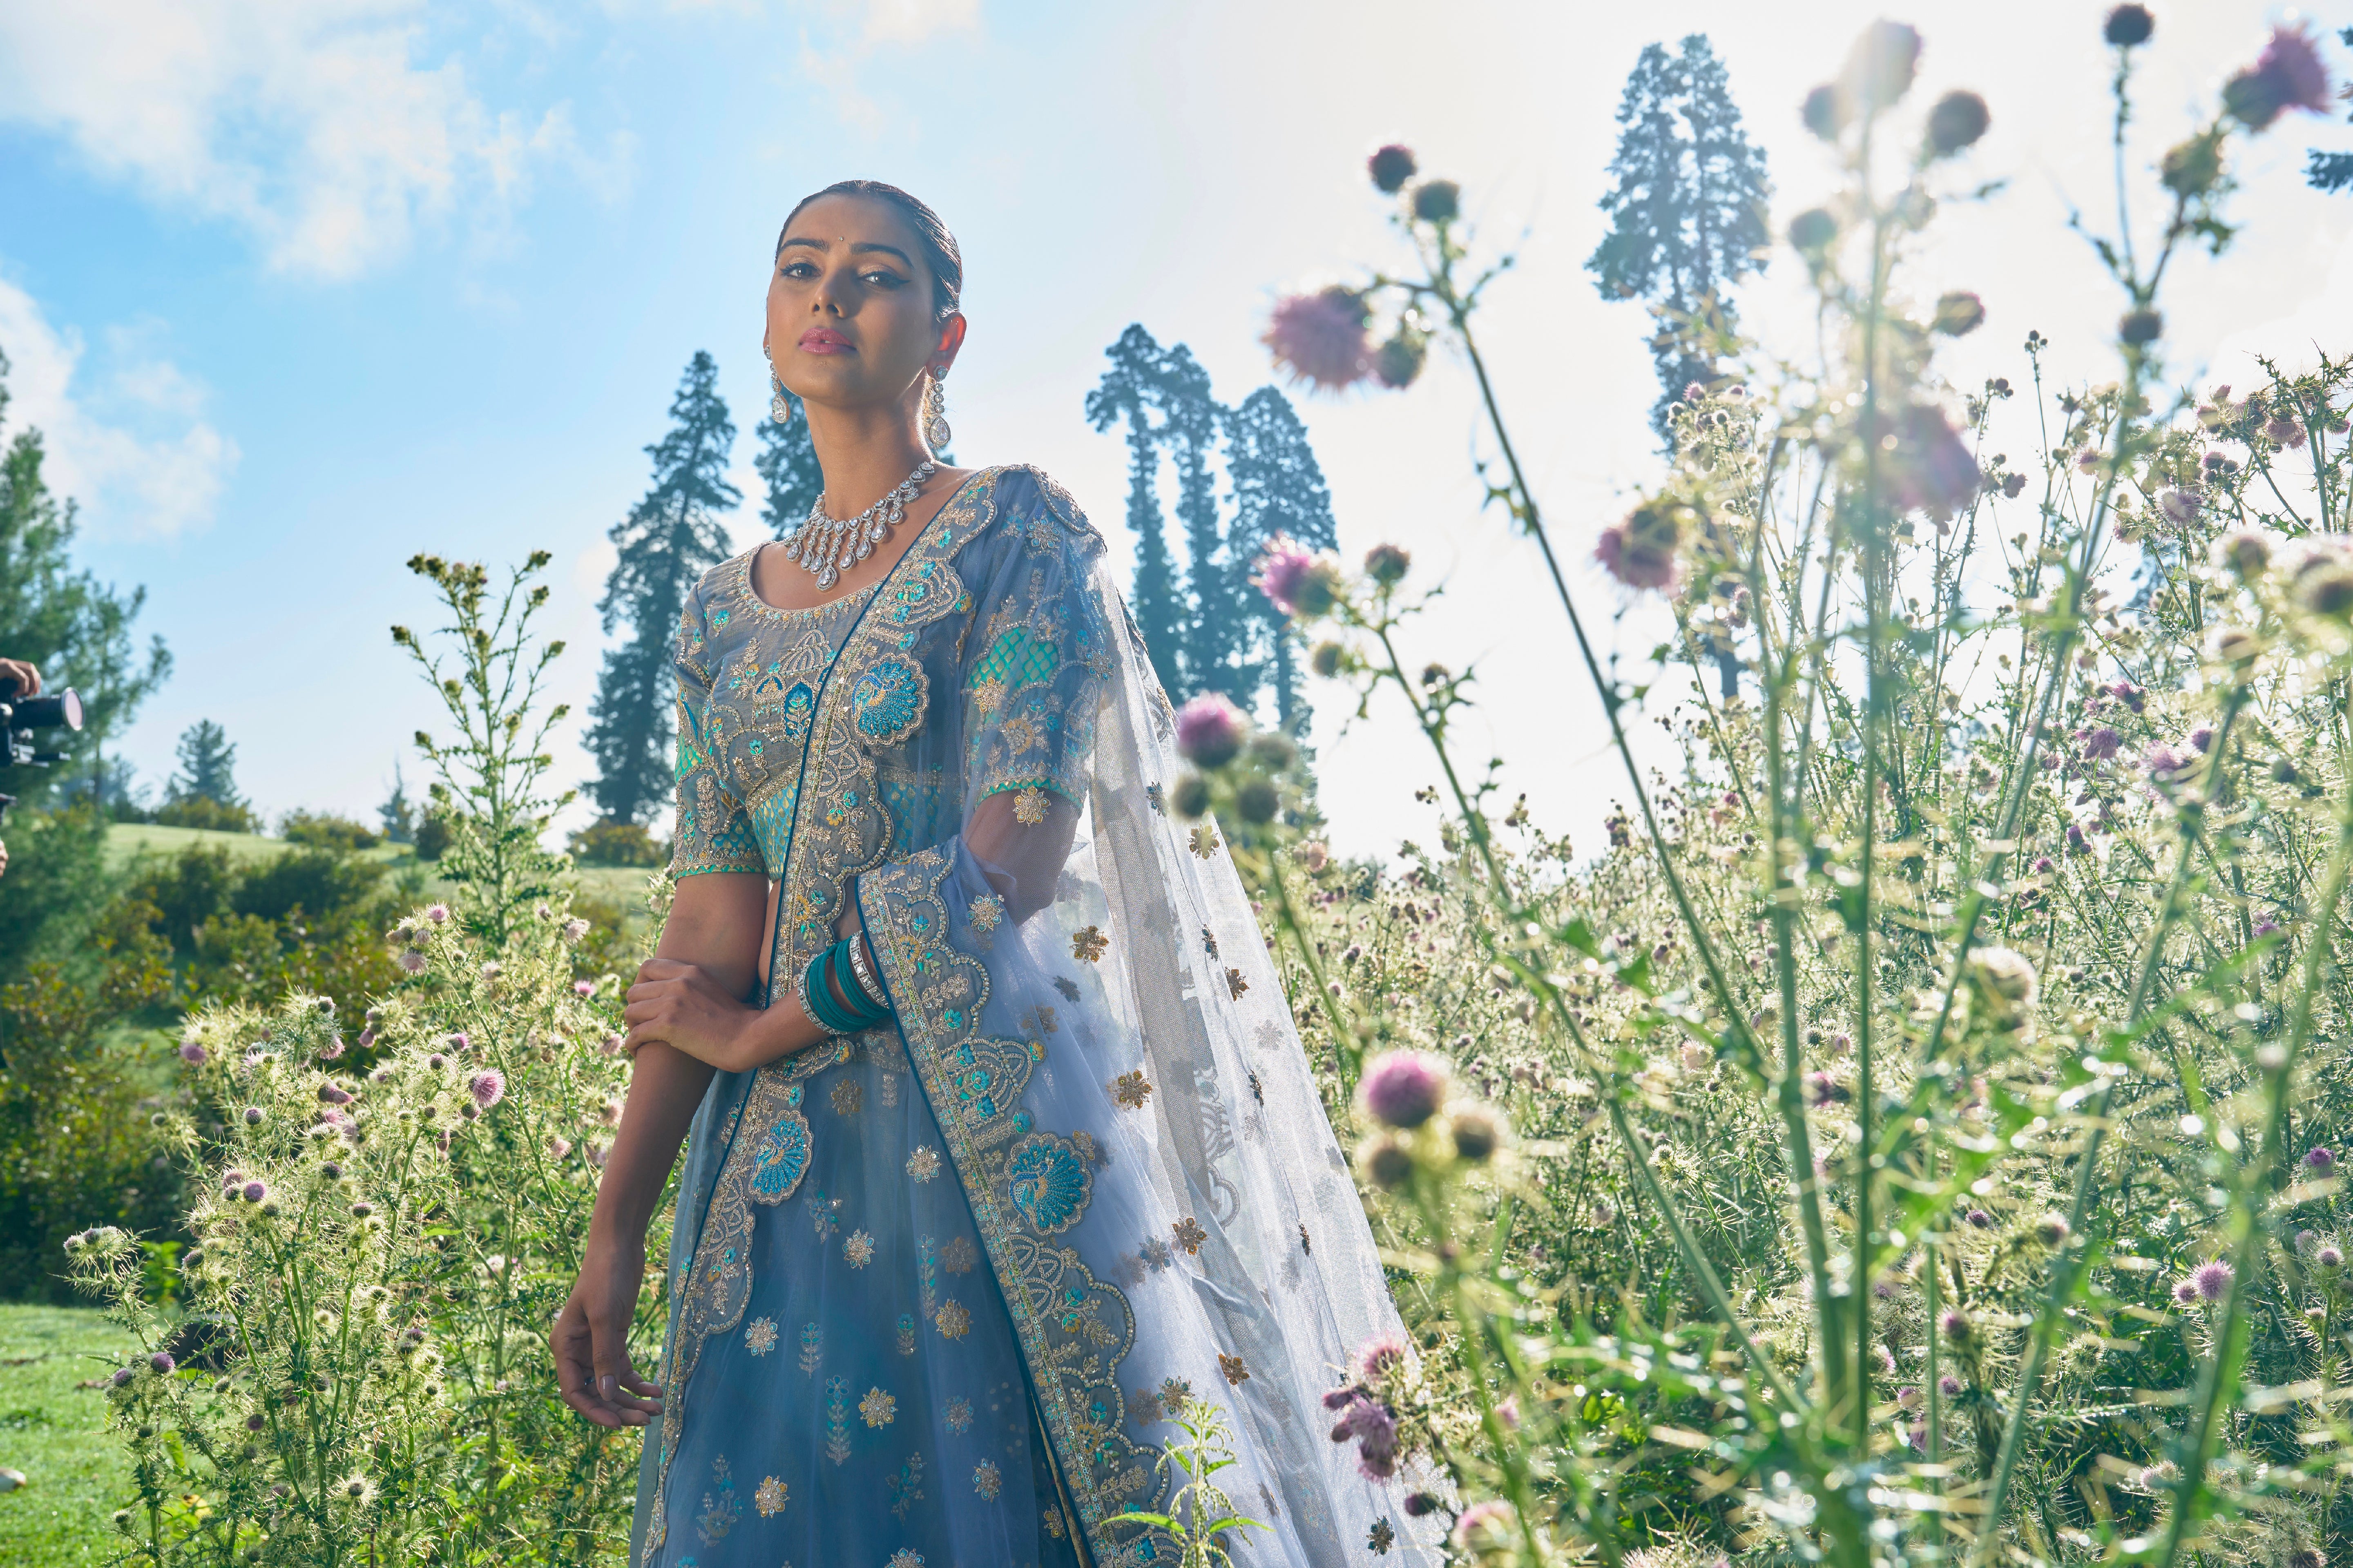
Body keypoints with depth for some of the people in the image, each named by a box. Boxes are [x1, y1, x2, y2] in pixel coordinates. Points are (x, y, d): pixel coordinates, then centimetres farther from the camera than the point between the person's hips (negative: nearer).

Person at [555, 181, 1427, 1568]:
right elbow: (712, 928, 7)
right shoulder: (726, 616, 13)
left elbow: (1023, 853, -13)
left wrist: (768, 1029, -6)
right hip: (790, 1161, 5)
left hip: (995, 1124, -4)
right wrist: (618, 1224, -1)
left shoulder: (1016, 531, -2)